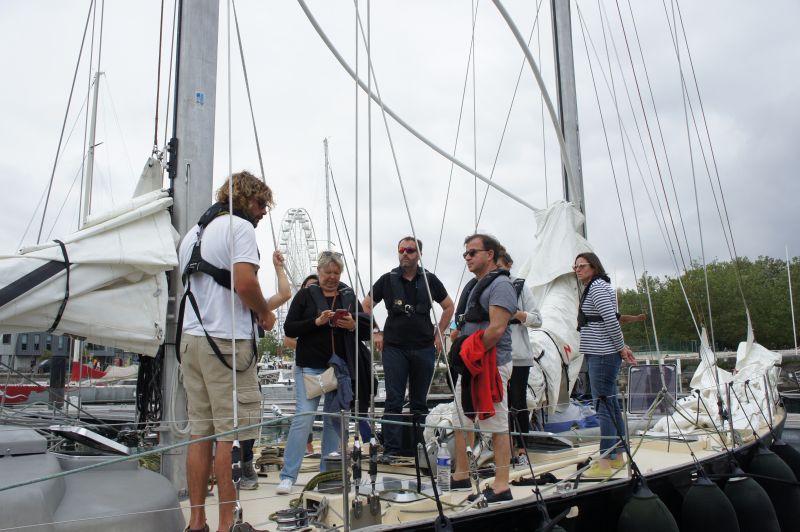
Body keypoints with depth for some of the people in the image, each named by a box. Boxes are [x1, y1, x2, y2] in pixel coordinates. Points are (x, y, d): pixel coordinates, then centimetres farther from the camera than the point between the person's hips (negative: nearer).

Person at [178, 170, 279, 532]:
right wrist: (265, 313, -3)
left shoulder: (193, 232, 21)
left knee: (200, 432, 10)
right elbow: (244, 283, -20)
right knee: (232, 433, -4)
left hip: (191, 338, 9)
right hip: (227, 340, -8)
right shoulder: (240, 227, -6)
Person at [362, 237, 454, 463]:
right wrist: (376, 333, 2)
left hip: (424, 349, 1)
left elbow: (448, 306, 15)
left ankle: (419, 446, 20)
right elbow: (366, 306, 10)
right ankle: (391, 449, 2)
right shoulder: (388, 280, 2)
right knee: (394, 400, -2)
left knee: (420, 402, 10)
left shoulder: (429, 280, 5)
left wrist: (438, 334, 8)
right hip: (394, 348, -1)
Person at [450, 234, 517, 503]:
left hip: (491, 365, -10)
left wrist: (471, 354, -17)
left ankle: (501, 487, 5)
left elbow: (497, 329, -21)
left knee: (497, 426, -3)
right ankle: (461, 475, 29)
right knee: (461, 421, 16)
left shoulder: (500, 284, -12)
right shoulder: (473, 286, 18)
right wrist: (460, 354, 13)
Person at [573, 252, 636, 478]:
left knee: (603, 405, -9)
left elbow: (610, 318, -20)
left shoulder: (597, 286, -11)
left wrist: (621, 347, -13)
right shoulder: (593, 288, 20)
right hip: (600, 354, 11)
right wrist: (621, 346, 12)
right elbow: (609, 321, 20)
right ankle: (617, 456, 24)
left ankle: (604, 463, -6)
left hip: (602, 355, -11)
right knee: (611, 404, 15)